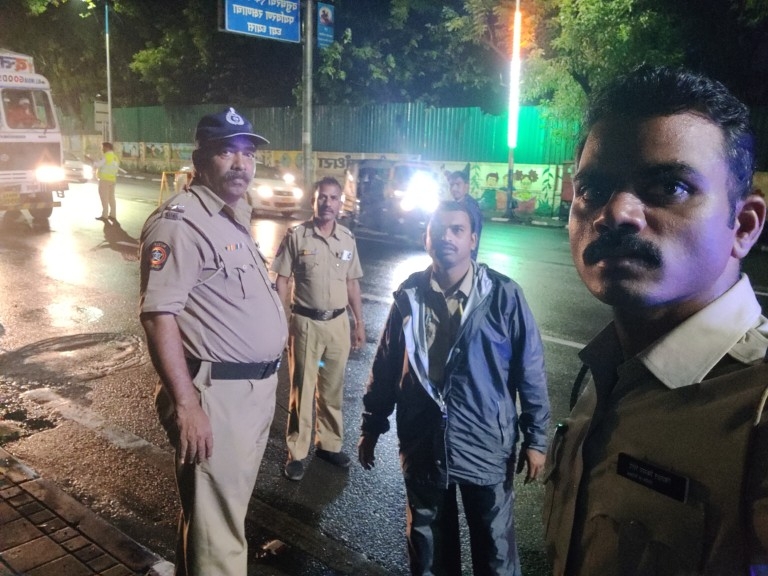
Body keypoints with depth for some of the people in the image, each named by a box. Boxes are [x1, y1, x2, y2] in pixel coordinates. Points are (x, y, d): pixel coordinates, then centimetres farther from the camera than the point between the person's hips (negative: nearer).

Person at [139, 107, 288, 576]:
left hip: (258, 387, 10)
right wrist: (186, 403, -26)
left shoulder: (236, 218, 14)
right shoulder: (180, 222, -16)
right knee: (215, 523, 2)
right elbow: (159, 316, -23)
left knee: (231, 505, 24)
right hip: (217, 393, -10)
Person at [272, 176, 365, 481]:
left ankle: (329, 444, 32)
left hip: (338, 323, 4)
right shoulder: (296, 236, -8)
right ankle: (296, 453, 19)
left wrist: (359, 322, 10)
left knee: (333, 388, 15)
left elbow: (352, 283, 10)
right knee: (301, 389, 7)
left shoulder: (347, 238, 4)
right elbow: (282, 280, -6)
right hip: (306, 323, -4)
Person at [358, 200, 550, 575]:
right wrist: (371, 427, 9)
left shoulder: (504, 296, -11)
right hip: (422, 445, 2)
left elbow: (530, 371, -6)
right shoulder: (409, 295, -3)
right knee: (428, 545, 21)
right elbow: (385, 368, 4)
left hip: (486, 447, -2)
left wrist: (535, 438, -4)